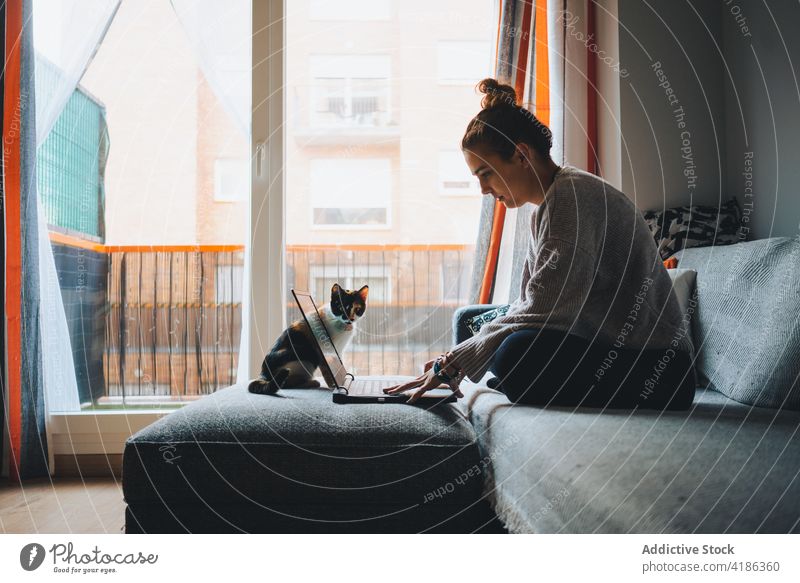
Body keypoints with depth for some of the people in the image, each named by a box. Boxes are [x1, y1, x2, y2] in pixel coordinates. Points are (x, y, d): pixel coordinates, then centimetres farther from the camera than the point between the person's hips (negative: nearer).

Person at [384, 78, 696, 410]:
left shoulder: (573, 196, -19)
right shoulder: (547, 207, 12)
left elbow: (542, 313, -27)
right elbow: (530, 305, 9)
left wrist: (455, 362, -21)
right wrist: (455, 361, -2)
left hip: (653, 367, -9)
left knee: (520, 352, -35)